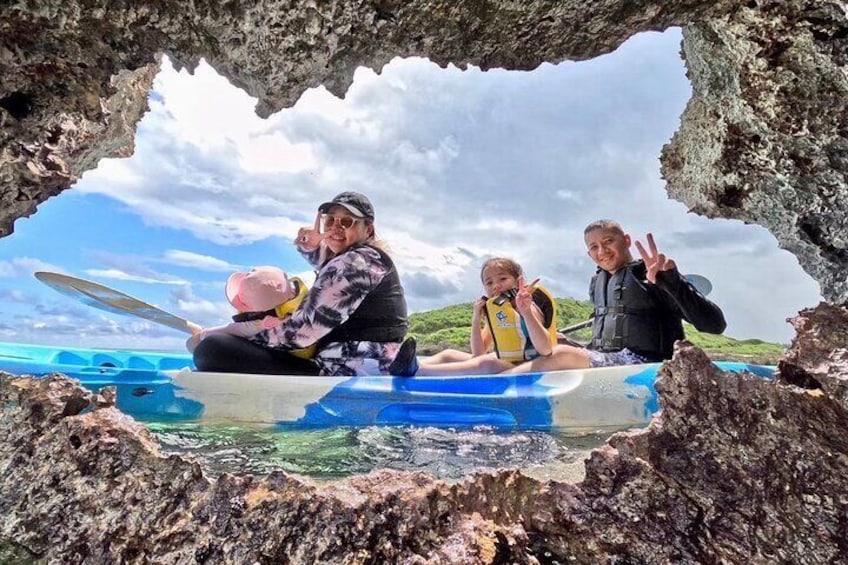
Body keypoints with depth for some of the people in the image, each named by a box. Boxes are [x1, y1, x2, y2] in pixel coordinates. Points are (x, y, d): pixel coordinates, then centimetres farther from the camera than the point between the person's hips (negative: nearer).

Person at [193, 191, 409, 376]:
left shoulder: (356, 263, -14)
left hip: (348, 373, -11)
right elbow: (322, 259, 37)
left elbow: (305, 328, -20)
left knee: (212, 351, -20)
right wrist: (310, 244, 12)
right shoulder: (371, 257, 18)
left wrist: (245, 338, -8)